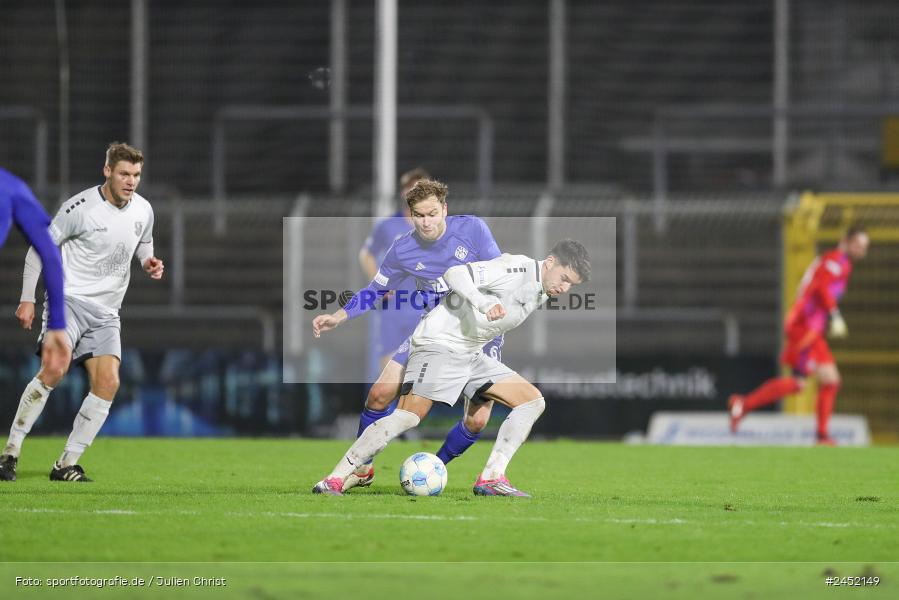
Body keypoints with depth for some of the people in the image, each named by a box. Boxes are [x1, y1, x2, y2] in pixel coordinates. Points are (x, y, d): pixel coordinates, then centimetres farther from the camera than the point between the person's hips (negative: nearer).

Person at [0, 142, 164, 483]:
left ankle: (67, 465, -4)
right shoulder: (80, 208, -12)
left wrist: (149, 263, 2)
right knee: (54, 370, -26)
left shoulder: (143, 211, 5)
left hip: (106, 313, 5)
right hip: (70, 298, -5)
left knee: (108, 383, -12)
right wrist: (27, 299, -8)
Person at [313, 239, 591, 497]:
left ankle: (491, 478, -5)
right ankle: (335, 479, -18)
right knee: (409, 416, -22)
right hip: (441, 345, -10)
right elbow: (455, 273, -25)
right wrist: (482, 302, -39)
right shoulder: (518, 268, -15)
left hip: (472, 354, 10)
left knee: (533, 401, 1)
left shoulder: (541, 293, 14)